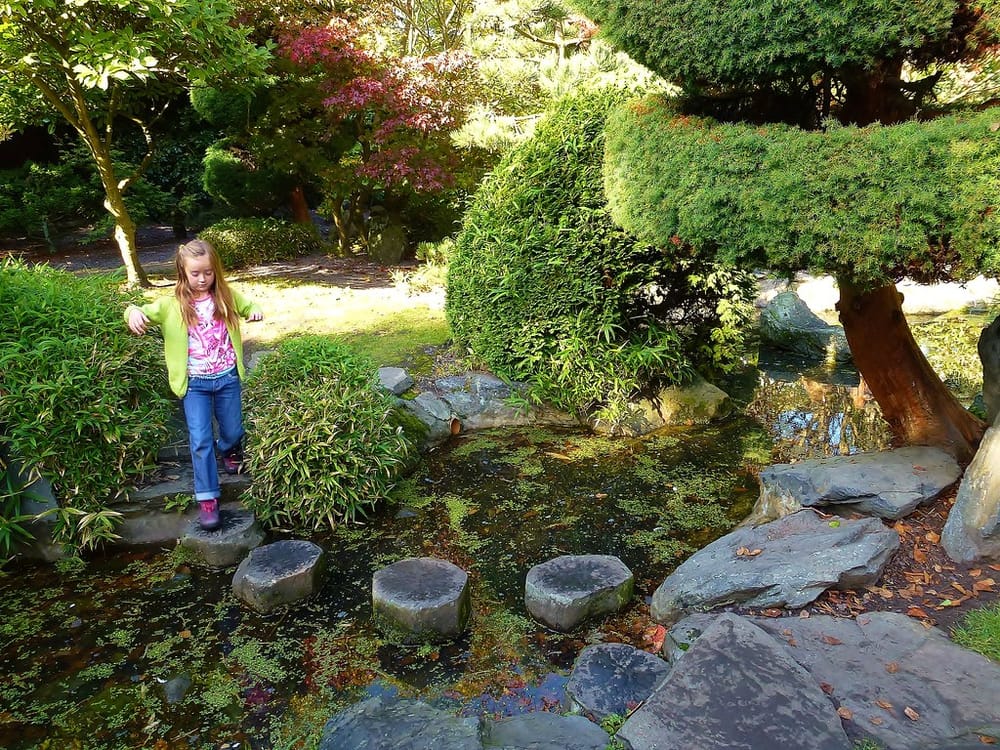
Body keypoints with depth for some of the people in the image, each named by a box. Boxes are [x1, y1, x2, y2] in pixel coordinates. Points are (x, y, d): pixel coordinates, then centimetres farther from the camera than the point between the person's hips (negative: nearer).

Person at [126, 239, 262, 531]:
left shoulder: (226, 296, -1)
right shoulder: (172, 305, -7)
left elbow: (249, 307, 13)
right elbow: (145, 313, -11)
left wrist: (256, 311, -11)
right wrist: (133, 312, -35)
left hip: (227, 378, 2)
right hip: (195, 384, -2)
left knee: (233, 432, 17)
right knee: (200, 441, -5)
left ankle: (229, 450, 54)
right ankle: (207, 498, 4)